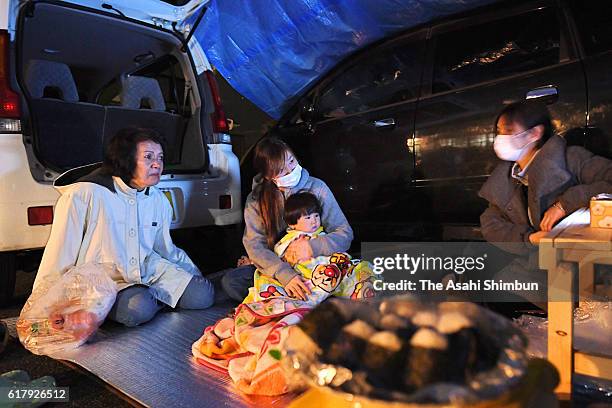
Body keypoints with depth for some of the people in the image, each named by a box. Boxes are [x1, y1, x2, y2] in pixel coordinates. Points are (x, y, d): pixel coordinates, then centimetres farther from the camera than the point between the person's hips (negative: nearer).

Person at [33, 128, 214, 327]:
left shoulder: (159, 201, 1)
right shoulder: (84, 195, -17)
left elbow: (167, 250, 16)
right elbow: (59, 258, -12)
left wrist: (197, 276, 16)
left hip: (149, 271, 5)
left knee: (202, 295, -10)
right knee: (138, 309, -33)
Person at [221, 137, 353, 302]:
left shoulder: (316, 188, -6)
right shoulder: (255, 200, -4)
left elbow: (345, 234, -6)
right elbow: (254, 246, -15)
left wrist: (312, 246, -26)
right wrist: (285, 274, -32)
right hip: (276, 268, 2)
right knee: (230, 280, -22)